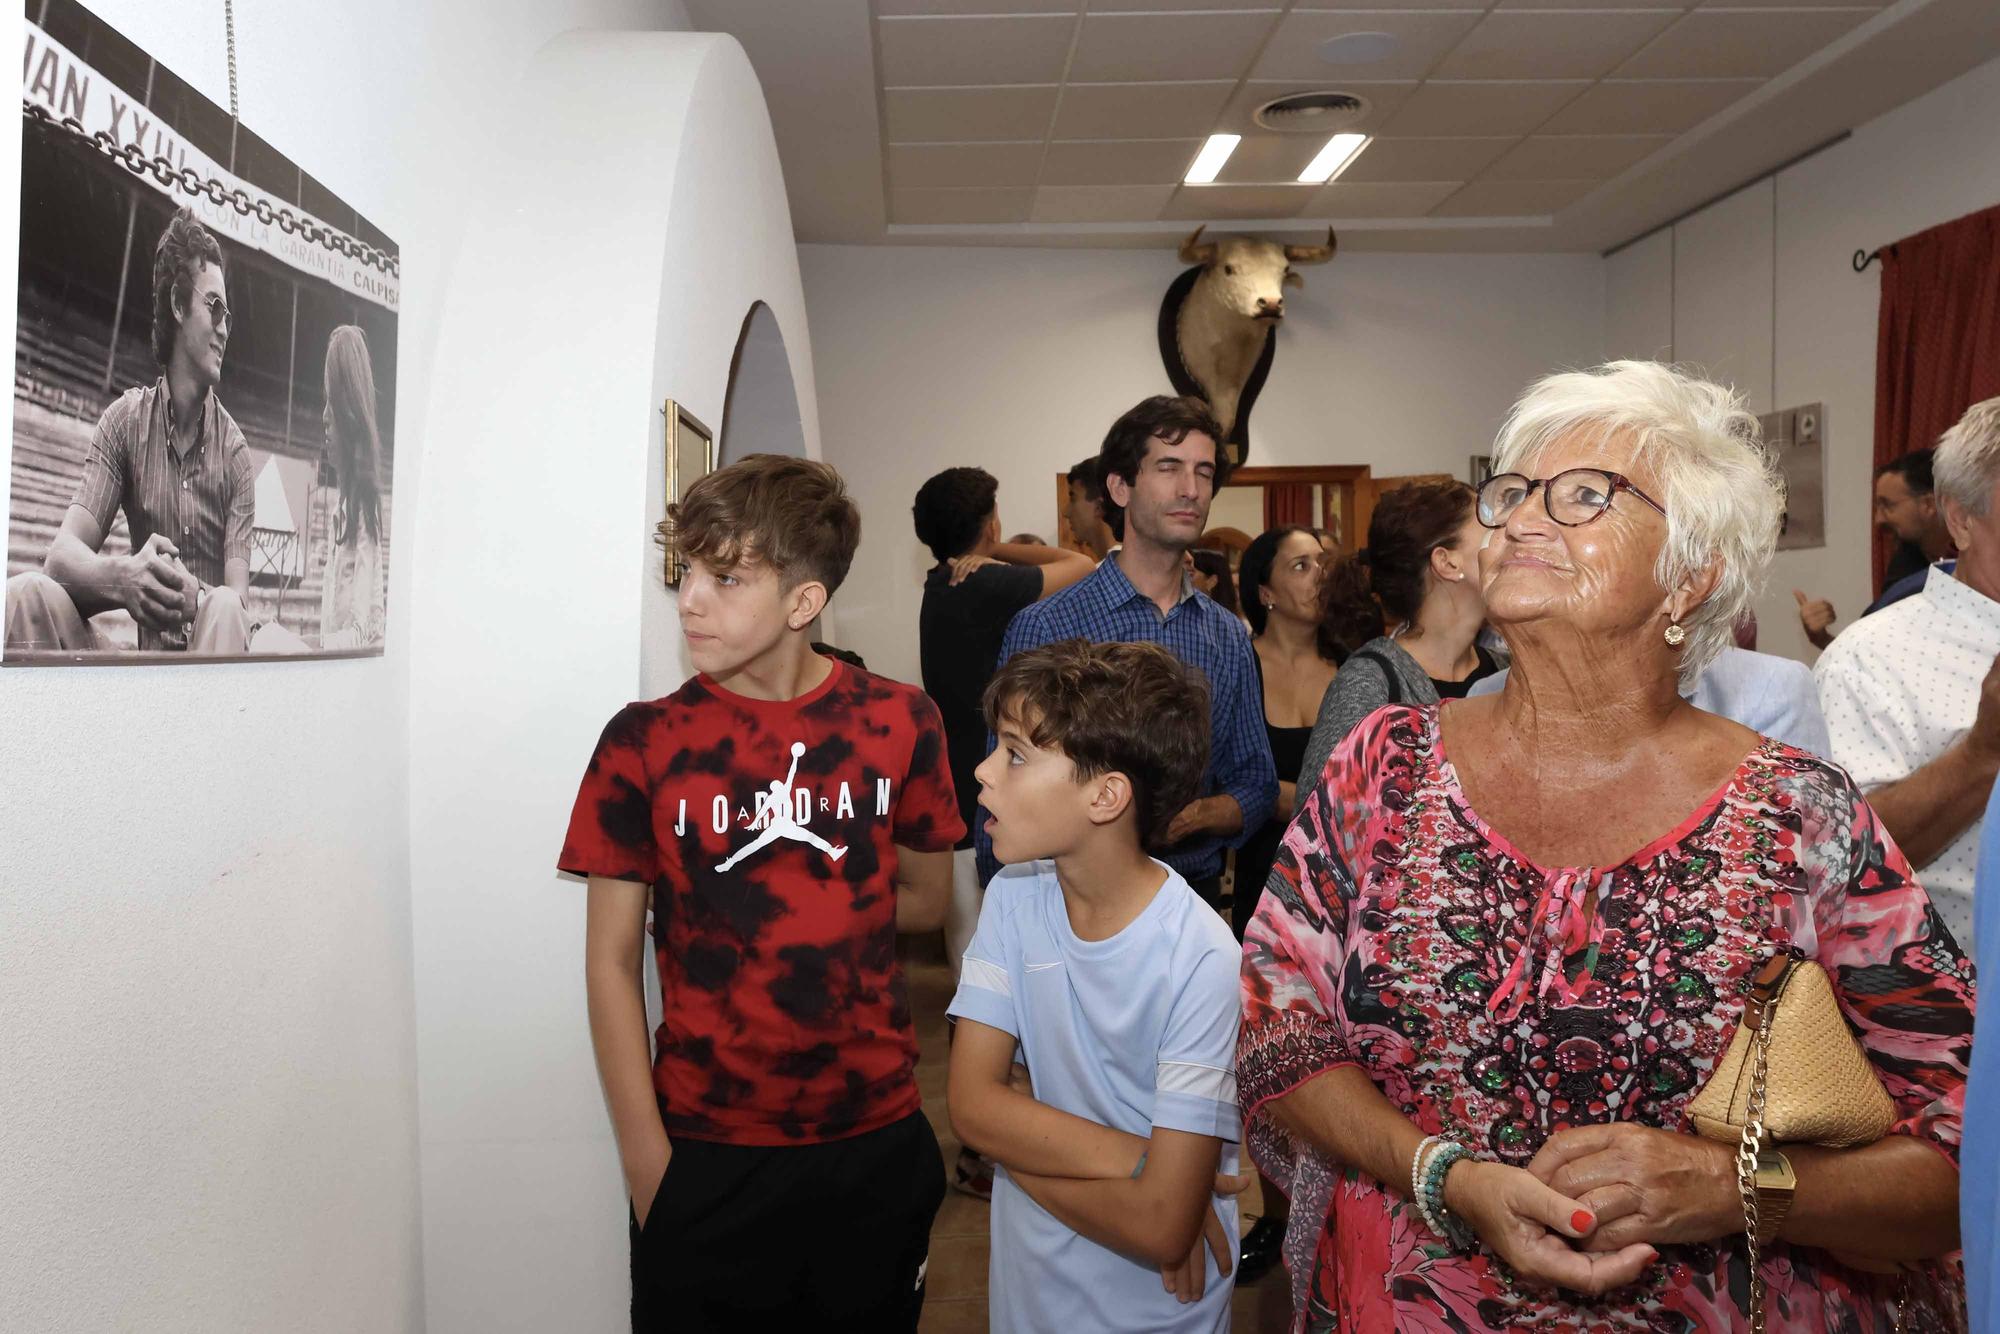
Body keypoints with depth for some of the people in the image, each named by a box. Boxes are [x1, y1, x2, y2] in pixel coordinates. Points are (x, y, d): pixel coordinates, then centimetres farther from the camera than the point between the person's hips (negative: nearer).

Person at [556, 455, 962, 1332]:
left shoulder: (898, 722, -4)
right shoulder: (645, 742, -7)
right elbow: (611, 959, -4)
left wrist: (752, 903, 1)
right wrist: (647, 1160, -7)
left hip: (876, 1140, 2)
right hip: (705, 1157, -1)